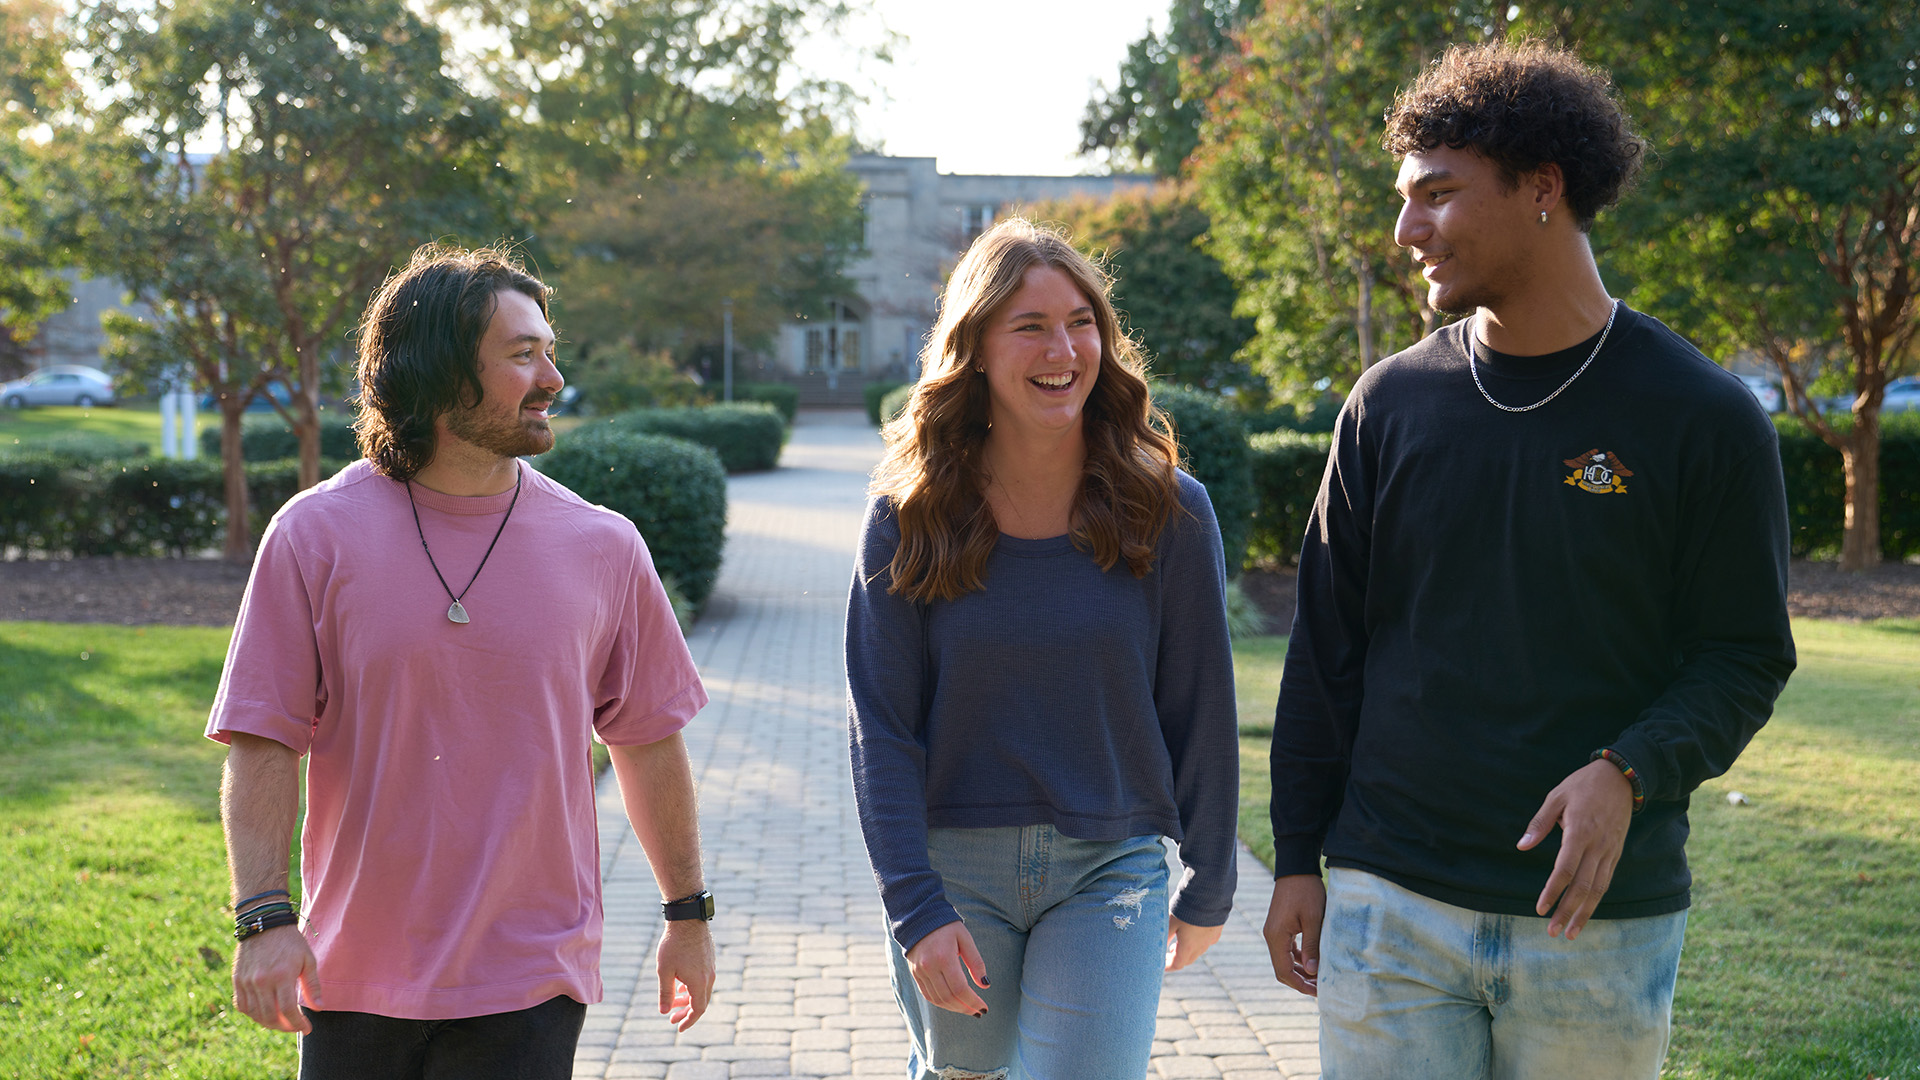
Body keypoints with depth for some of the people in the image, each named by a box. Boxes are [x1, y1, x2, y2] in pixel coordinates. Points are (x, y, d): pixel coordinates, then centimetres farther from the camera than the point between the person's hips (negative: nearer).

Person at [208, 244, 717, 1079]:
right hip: (355, 976, 0)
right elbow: (262, 744, -4)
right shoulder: (316, 534, -4)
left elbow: (648, 742, 9)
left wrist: (688, 914, 13)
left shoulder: (604, 548, 0)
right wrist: (264, 918, -12)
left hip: (528, 976, 0)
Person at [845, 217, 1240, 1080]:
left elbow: (1200, 710, 2)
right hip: (950, 864, 1)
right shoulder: (910, 515, -5)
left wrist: (1208, 888, 7)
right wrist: (916, 910, -12)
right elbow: (881, 727, -5)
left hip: (1111, 869, -1)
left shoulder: (1168, 511, -5)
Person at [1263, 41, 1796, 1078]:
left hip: (1602, 919, -1)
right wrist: (1297, 858, 7)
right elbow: (1327, 646, 8)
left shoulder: (1703, 417, -3)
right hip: (1390, 909, 2)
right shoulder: (1390, 403, 4)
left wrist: (1629, 772, -19)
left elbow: (1746, 655, 0)